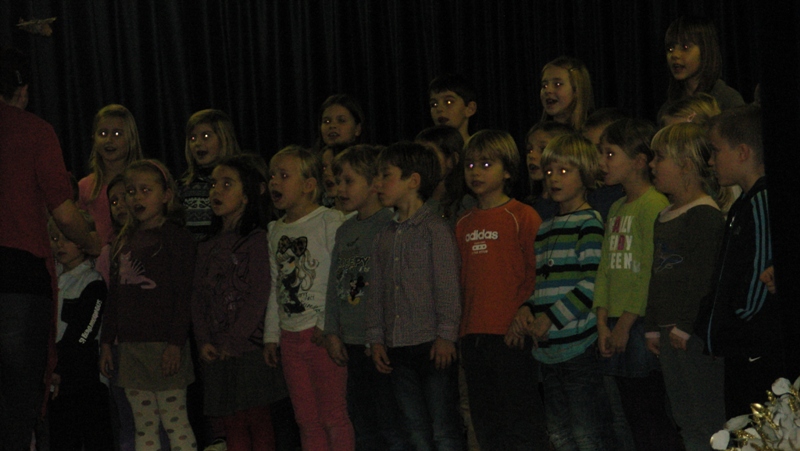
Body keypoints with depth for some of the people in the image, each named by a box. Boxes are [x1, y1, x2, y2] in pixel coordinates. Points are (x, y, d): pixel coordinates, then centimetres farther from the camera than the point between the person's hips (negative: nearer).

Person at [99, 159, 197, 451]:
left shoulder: (176, 238, -4)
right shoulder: (124, 242, 15)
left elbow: (183, 295, -9)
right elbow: (114, 296, 18)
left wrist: (176, 344, -16)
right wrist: (106, 342, 12)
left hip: (164, 346, -6)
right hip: (131, 346, 6)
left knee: (175, 421, -4)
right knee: (143, 426, 8)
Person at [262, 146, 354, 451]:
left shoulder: (330, 222, -8)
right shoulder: (276, 231, 13)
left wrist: (329, 325, -16)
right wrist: (271, 335, 14)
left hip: (324, 334, -7)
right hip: (290, 335, 7)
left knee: (333, 415, -3)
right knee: (307, 420, 10)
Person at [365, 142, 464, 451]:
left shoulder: (435, 229, -6)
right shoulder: (384, 237, 14)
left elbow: (448, 287, -10)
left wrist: (446, 335, -13)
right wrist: (376, 338, 11)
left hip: (432, 345, -7)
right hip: (398, 348, 7)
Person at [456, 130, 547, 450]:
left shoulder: (522, 217, -5)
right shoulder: (464, 224, 13)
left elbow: (536, 274, -8)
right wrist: (462, 327, 9)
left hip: (511, 336, -6)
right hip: (472, 336, 7)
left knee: (520, 419, -3)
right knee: (485, 420, 13)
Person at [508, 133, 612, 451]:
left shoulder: (588, 222, -6)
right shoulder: (545, 228, 18)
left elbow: (593, 282, -14)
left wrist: (552, 318, -15)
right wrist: (527, 309, 3)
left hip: (579, 344, -8)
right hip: (548, 346, 8)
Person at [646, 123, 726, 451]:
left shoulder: (705, 214, -12)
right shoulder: (664, 217, 17)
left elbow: (704, 276, -18)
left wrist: (685, 326, -18)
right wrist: (653, 327, 18)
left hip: (696, 333, -10)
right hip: (670, 333, 10)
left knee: (708, 420, -7)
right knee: (685, 420, 13)